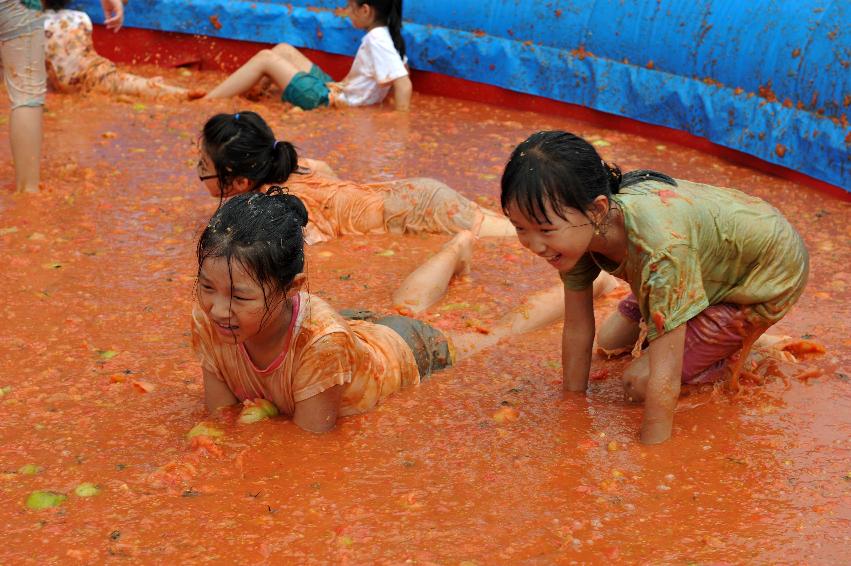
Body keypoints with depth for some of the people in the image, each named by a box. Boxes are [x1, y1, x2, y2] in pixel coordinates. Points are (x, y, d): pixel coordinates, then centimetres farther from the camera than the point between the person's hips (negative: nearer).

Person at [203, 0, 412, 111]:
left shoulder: (376, 40, -23)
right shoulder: (386, 34, 4)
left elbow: (404, 84, -32)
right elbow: (402, 70, 17)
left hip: (331, 103, -10)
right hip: (334, 93, 10)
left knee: (265, 58, -7)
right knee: (283, 49, 17)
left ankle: (207, 102, -1)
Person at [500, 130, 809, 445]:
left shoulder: (658, 244, -44)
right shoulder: (578, 226, -23)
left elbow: (665, 375, -39)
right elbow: (577, 329, -10)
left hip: (768, 276, -7)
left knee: (640, 380, -15)